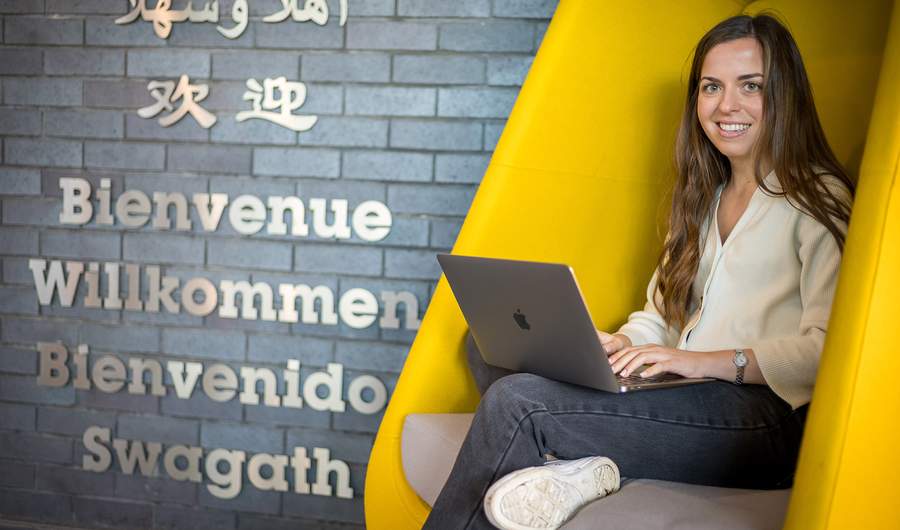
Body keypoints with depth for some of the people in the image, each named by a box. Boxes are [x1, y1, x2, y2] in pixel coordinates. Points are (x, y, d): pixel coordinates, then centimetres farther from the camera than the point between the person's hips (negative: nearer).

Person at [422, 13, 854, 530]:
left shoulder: (820, 200, -2)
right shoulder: (704, 197, 22)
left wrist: (710, 361, -24)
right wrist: (621, 344, -3)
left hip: (766, 416, -8)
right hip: (686, 398, 8)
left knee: (514, 401, -24)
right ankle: (570, 464, -23)